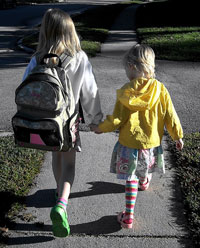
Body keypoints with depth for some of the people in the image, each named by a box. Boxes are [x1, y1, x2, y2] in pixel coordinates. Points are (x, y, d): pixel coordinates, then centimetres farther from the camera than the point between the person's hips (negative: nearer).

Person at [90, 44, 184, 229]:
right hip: (152, 143, 3)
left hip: (129, 144, -3)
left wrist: (101, 128, 5)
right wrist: (177, 136, 10)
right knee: (145, 170, 31)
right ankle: (144, 182, 62)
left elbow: (117, 119, -13)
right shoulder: (160, 89, -10)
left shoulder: (126, 92, -17)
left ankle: (129, 216, 7)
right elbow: (170, 115, -3)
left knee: (130, 179, 8)